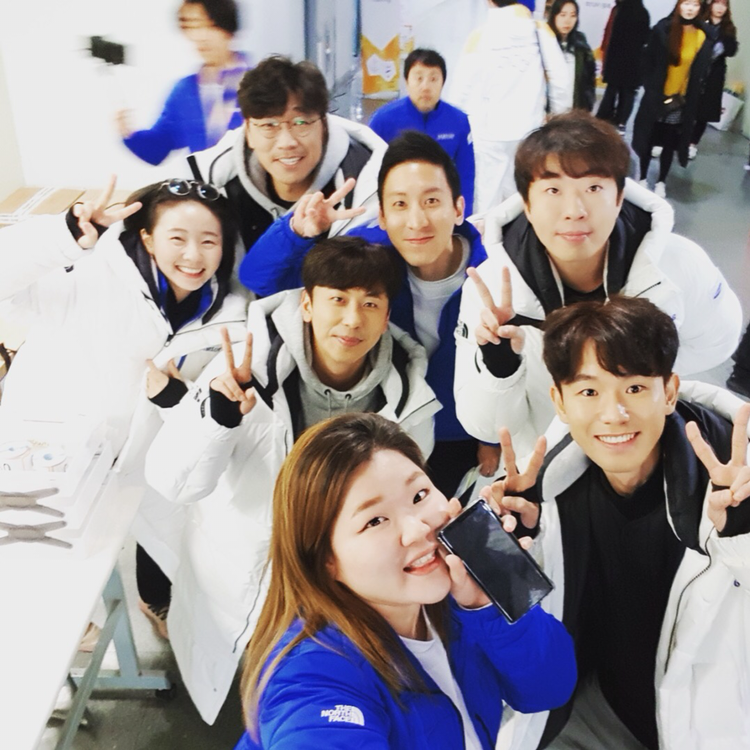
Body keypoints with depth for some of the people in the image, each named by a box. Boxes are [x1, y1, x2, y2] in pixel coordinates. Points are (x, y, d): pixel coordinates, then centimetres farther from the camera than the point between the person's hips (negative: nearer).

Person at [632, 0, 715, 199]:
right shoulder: (663, 29, -7)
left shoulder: (705, 35, -4)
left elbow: (702, 71, 1)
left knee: (670, 143, 9)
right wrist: (650, 89, -5)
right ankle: (643, 178, 23)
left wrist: (693, 99, -3)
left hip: (683, 100, 1)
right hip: (657, 96, -1)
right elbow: (650, 61, -2)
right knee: (649, 139, 9)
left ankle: (661, 181, 22)